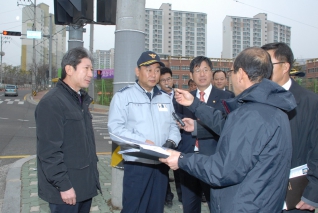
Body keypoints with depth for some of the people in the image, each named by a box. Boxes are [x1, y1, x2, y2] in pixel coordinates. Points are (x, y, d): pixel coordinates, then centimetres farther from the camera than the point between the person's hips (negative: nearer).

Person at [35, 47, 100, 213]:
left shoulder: (81, 99, 11)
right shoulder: (51, 102, -17)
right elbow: (49, 151, -21)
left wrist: (92, 176, 16)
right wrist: (63, 185, -19)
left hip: (85, 184, 8)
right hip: (67, 188, -8)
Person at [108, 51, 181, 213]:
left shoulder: (165, 98, 15)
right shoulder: (123, 96, -2)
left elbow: (173, 126, 12)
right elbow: (115, 128, -11)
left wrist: (171, 142, -9)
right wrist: (143, 142, -20)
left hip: (161, 164, 5)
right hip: (137, 164, -5)